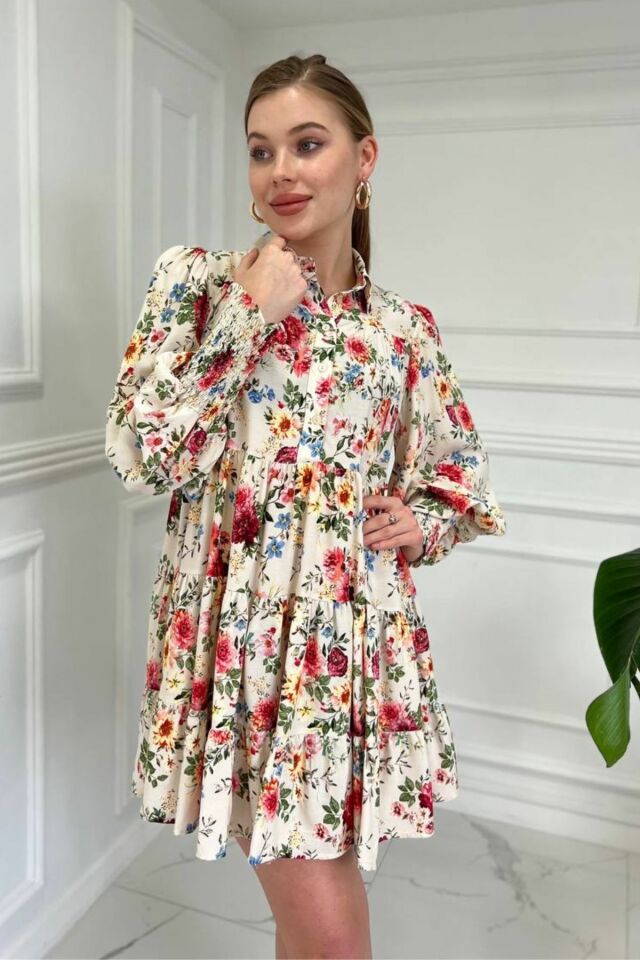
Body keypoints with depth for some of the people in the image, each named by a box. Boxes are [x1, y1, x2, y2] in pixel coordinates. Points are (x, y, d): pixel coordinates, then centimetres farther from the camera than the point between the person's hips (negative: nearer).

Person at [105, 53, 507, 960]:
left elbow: (465, 482, 15)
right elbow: (139, 456, -12)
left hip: (361, 640, 3)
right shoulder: (197, 279, -2)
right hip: (241, 631, -3)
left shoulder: (406, 328, 5)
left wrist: (422, 522, -6)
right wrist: (248, 315, -15)